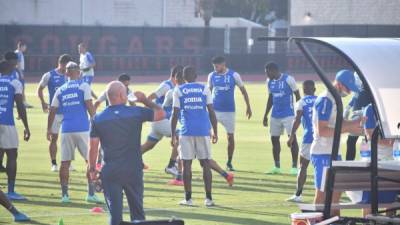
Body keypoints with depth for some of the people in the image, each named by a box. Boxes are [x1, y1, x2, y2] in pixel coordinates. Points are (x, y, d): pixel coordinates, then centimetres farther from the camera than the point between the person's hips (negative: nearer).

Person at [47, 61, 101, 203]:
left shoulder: (60, 90, 10)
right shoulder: (83, 86, -1)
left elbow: (52, 111, 12)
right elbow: (90, 106, -9)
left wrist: (49, 129, 21)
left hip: (66, 130, 3)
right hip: (82, 128, -3)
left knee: (65, 162, 7)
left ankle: (64, 195, 7)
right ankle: (91, 194, -1)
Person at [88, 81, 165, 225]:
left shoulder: (98, 119, -1)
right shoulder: (137, 113, -4)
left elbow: (93, 147, 1)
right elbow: (161, 114, 9)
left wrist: (92, 169, 12)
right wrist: (145, 100, 21)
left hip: (110, 172, 0)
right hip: (133, 170, 0)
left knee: (115, 212, 1)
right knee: (137, 211, 12)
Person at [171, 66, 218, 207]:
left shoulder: (178, 91, 3)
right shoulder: (204, 89, 6)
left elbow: (175, 114, -1)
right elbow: (211, 112, 3)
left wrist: (173, 135, 4)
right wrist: (215, 132, 10)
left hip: (186, 132, -1)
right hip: (203, 131, 1)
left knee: (186, 164, 3)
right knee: (205, 164, 5)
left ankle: (188, 198, 2)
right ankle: (208, 198, 3)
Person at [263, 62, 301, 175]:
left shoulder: (288, 80, -11)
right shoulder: (270, 82, 8)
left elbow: (297, 96, -6)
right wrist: (265, 115, 17)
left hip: (288, 114, -7)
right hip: (275, 115, 7)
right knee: (274, 139, 7)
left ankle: (294, 167, -3)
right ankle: (277, 167, 16)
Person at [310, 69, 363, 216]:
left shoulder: (335, 99, 14)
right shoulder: (325, 100, -17)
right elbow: (322, 130, -24)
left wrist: (354, 123, 6)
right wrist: (348, 129, -25)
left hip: (333, 153, 10)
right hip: (323, 154, -10)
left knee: (336, 191, 17)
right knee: (322, 193, -6)